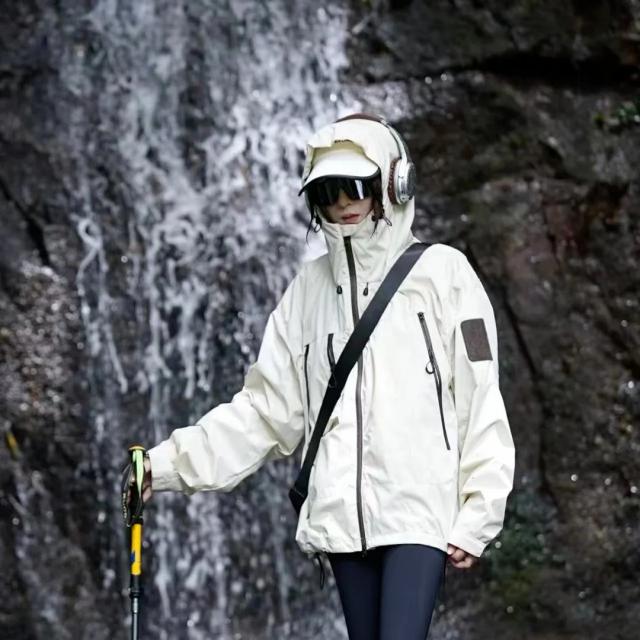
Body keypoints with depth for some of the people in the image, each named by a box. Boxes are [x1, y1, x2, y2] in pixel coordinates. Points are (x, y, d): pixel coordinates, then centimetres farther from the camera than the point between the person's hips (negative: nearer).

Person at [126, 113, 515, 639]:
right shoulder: (310, 288, 11)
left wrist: (477, 517, -9)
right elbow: (267, 407, 9)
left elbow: (480, 398, -4)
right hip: (343, 514, 5)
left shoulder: (441, 272, -1)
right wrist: (171, 463, -1)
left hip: (419, 510, -4)